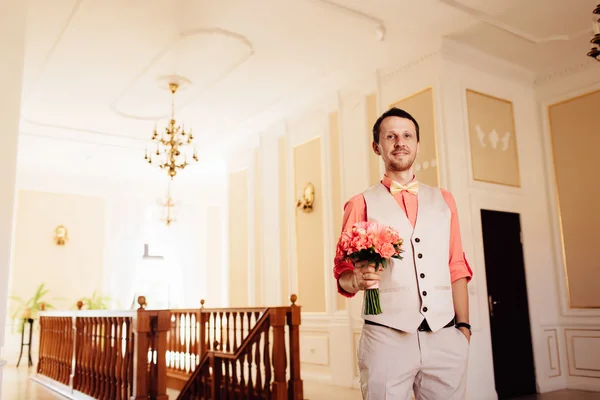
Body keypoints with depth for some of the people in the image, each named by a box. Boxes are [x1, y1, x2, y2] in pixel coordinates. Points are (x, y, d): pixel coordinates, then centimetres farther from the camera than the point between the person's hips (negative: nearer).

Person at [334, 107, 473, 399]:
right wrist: (357, 279, -16)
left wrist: (464, 326, 6)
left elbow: (457, 268, 13)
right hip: (386, 339, -2)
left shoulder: (443, 200, 15)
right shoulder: (361, 205, 6)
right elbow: (342, 274, 5)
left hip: (445, 338, 3)